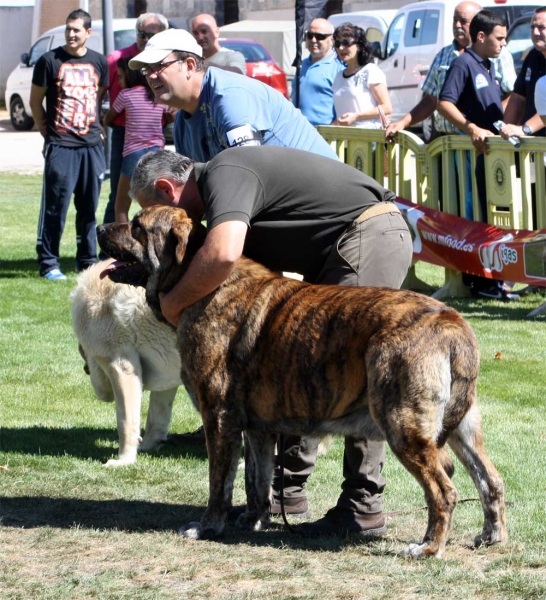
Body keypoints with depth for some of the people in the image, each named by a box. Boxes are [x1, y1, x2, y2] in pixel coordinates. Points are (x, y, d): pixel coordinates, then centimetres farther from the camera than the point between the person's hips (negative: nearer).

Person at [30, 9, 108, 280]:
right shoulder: (50, 60, -2)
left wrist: (96, 126, 12)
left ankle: (87, 260, 18)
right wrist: (47, 130, 1)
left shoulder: (99, 62, 9)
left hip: (92, 145, 4)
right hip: (60, 146, -4)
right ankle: (48, 263, 0)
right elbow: (35, 100, 4)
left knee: (89, 207, 9)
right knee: (55, 206, -5)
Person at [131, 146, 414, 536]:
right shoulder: (232, 172, 17)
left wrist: (173, 302, -16)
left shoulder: (223, 176, -14)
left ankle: (363, 508, -8)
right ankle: (289, 486, 21)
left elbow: (222, 254, -33)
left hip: (369, 239, -11)